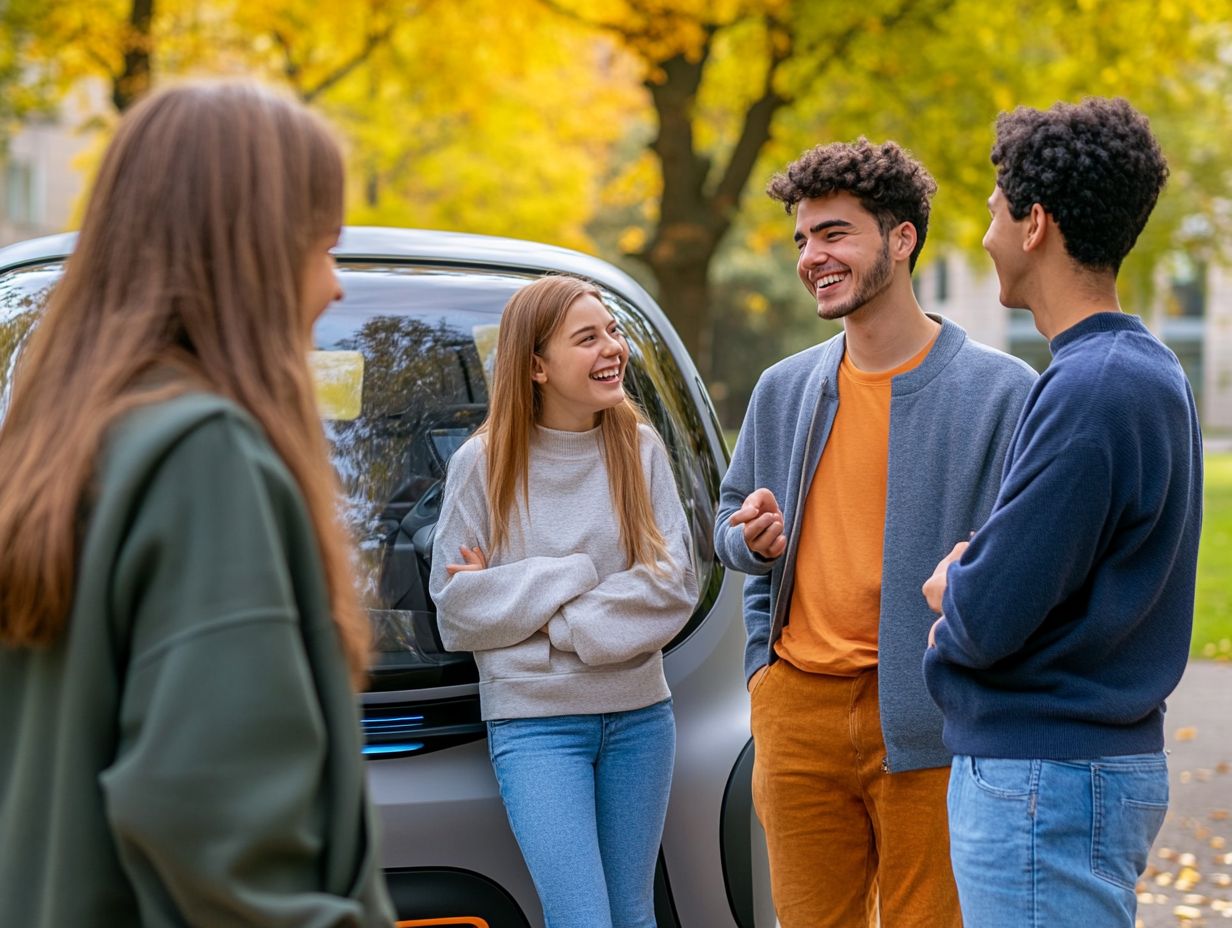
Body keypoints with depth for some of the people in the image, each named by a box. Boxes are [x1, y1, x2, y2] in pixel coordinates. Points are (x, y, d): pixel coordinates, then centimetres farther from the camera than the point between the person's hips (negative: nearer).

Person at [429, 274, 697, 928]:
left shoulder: (639, 449, 2)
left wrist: (536, 611, -13)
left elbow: (676, 584, -6)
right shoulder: (483, 463, -6)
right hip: (535, 721, -3)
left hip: (639, 715, 3)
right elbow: (457, 608, -6)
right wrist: (572, 578, -13)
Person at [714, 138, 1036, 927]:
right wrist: (752, 537, 1)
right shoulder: (783, 390, 13)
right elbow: (729, 523, 24)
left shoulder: (1000, 392, -4)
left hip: (928, 719, -5)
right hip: (796, 712, 5)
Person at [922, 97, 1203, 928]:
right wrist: (971, 582, 2)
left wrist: (952, 590, 0)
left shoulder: (1090, 388, -20)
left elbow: (989, 617, -22)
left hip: (1048, 782, -10)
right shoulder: (1151, 372, 12)